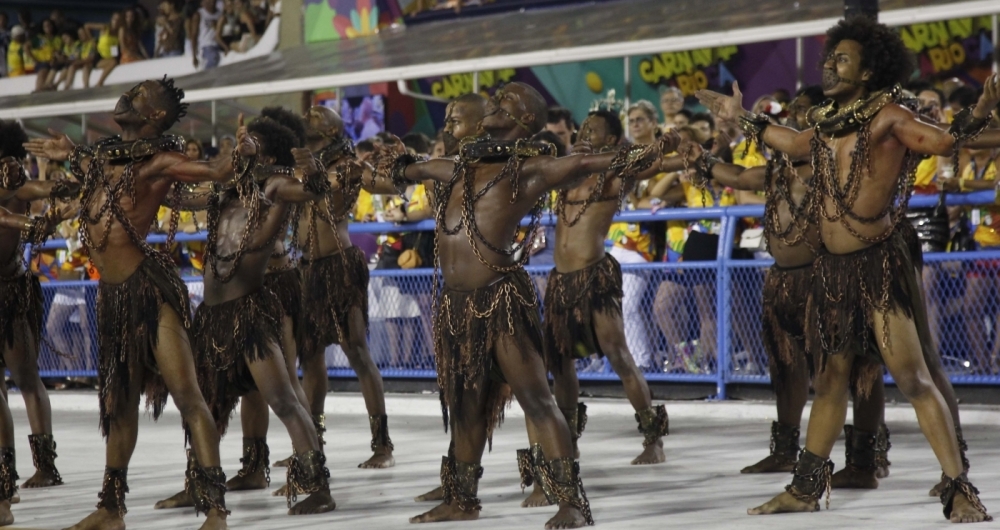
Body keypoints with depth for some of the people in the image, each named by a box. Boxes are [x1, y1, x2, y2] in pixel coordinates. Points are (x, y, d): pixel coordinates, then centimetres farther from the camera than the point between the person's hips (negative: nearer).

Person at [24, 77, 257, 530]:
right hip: (111, 292, 8)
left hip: (148, 286, -8)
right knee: (118, 402, 17)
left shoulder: (159, 159, -7)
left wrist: (238, 154, -33)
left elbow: (214, 172, -20)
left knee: (185, 393, -13)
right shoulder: (102, 154, 12)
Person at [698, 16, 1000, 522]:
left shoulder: (886, 116, -12)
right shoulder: (828, 120, 9)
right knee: (832, 376, 18)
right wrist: (744, 119, 37)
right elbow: (798, 144, 31)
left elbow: (942, 139, -26)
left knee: (912, 376, -13)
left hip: (878, 265, -7)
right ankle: (805, 488, 26)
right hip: (832, 267, 7)